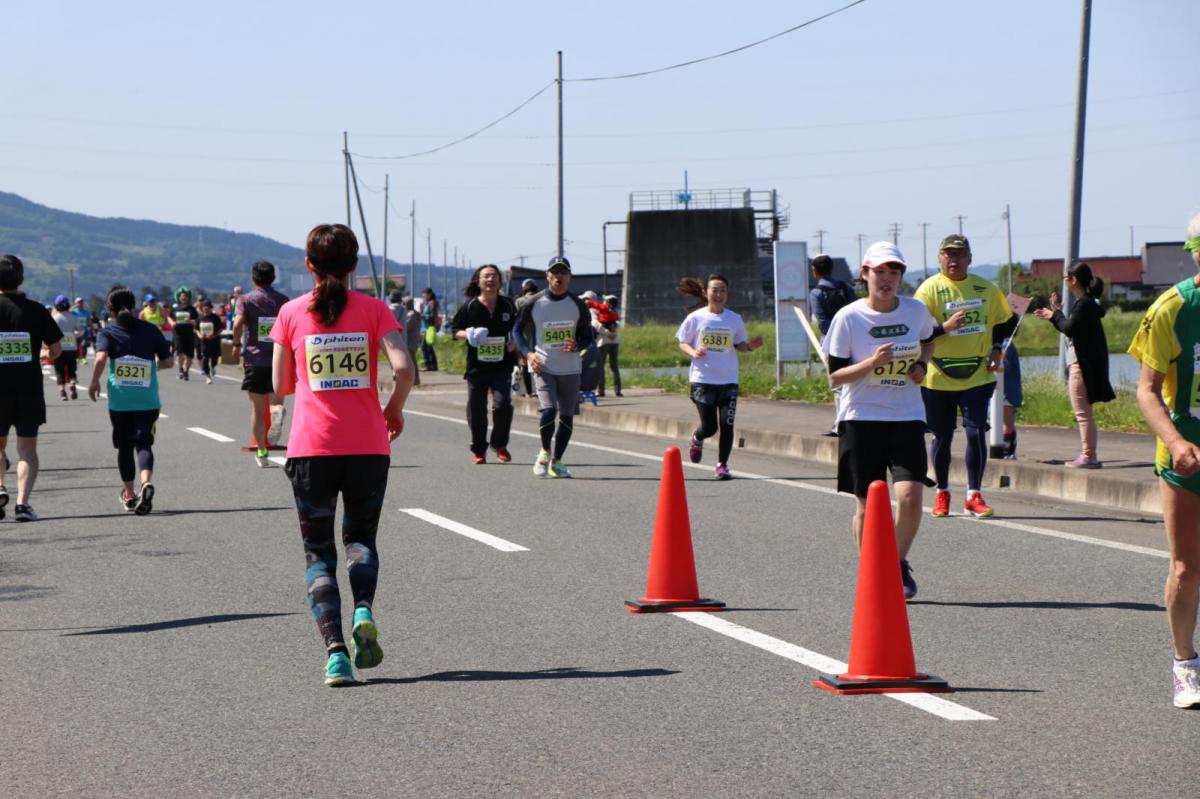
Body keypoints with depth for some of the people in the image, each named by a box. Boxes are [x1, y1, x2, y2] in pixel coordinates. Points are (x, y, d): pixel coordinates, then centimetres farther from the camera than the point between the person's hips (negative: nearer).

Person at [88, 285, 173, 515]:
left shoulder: (108, 333, -1)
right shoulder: (150, 330, 5)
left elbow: (101, 359, -18)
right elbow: (168, 361, 6)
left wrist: (94, 383, -3)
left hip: (119, 400, 0)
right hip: (147, 400, 0)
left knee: (124, 446, 15)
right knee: (143, 443, -2)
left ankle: (129, 495, 24)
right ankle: (146, 481, -31)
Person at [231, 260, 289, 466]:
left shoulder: (246, 300, 1)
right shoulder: (283, 301, 8)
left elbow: (238, 322, -15)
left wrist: (237, 344, -2)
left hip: (254, 359, -1)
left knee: (257, 409, 9)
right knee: (276, 401, 4)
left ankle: (261, 451, 9)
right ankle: (277, 411, -33)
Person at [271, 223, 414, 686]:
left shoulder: (292, 313, 2)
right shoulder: (373, 310, 0)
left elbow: (281, 384, 4)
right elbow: (403, 368, -11)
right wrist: (394, 410, 7)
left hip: (311, 447, 0)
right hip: (367, 445, 1)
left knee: (319, 552, 7)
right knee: (361, 538, 20)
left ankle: (335, 648, -9)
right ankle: (363, 612, -7)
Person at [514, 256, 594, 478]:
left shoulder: (578, 305, 3)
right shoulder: (534, 304, -2)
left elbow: (588, 337, 10)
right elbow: (517, 331, 9)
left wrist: (577, 346, -13)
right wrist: (528, 353, -7)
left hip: (570, 368, 2)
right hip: (543, 367, -2)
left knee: (566, 416, 2)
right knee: (548, 411, -19)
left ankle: (556, 461, 17)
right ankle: (544, 453, 7)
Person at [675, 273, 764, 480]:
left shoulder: (735, 319, 5)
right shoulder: (696, 318, -2)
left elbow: (739, 345, 11)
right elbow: (683, 342, 5)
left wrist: (751, 346, -11)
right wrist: (693, 352, -16)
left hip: (728, 380, 2)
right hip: (702, 380, -2)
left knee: (727, 424, -6)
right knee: (709, 427, -2)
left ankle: (722, 465, 10)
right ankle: (697, 440, 35)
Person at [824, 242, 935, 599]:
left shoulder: (917, 311, 2)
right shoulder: (848, 317, -7)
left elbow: (928, 340, 25)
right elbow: (835, 375, -5)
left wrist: (921, 364, 4)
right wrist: (872, 363, -21)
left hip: (907, 417, 2)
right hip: (861, 419, -2)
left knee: (910, 496, -14)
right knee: (867, 505, 3)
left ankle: (900, 563, 10)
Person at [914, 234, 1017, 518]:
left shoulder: (985, 289, 7)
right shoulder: (930, 289, -5)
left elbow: (1004, 321, 20)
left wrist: (996, 350, 7)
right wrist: (944, 327, -25)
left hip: (977, 375, 2)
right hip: (938, 377, -2)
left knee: (977, 432, -6)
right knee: (942, 437, 7)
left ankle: (974, 495, 4)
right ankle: (942, 494, 23)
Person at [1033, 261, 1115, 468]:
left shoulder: (1084, 304, -15)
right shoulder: (1086, 303, 16)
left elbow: (1069, 328, -23)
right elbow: (1070, 329, 21)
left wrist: (1056, 315, -7)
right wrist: (1055, 314, 25)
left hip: (1081, 365, -10)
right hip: (1080, 364, 10)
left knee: (1083, 413, -8)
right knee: (1085, 412, 13)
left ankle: (1088, 456, -8)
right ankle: (1089, 455, 15)